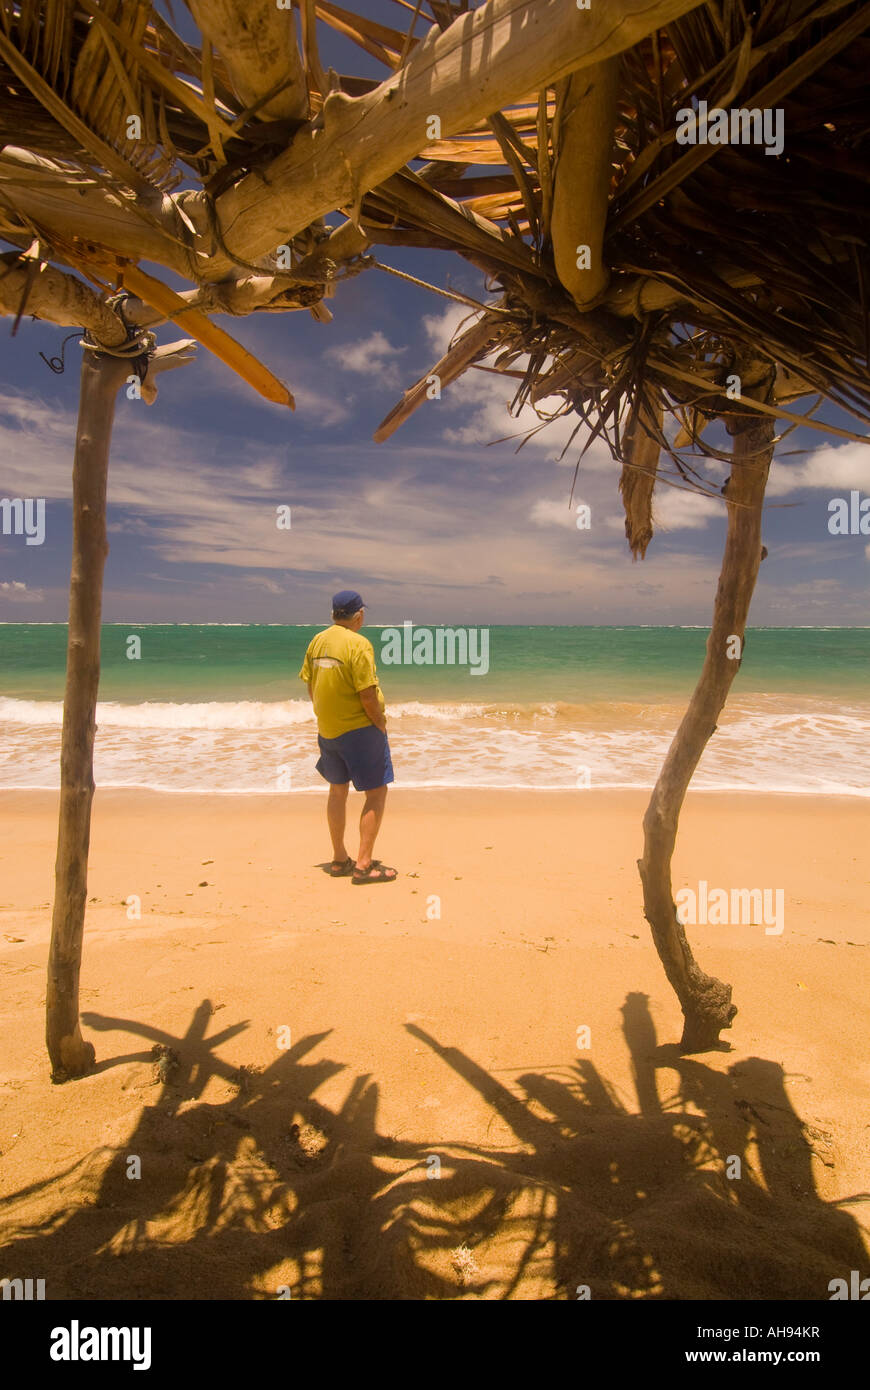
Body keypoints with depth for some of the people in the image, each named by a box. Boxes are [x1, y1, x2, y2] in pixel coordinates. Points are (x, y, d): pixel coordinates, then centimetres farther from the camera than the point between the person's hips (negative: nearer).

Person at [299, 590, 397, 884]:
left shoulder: (317, 641, 5)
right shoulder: (358, 644, -18)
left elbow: (310, 685, 11)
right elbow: (367, 695, -21)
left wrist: (325, 718, 18)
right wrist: (381, 725, -8)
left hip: (327, 729, 8)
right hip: (359, 729, -8)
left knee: (337, 791, 19)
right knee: (376, 793, 2)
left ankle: (339, 859, 28)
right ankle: (364, 864, 1)